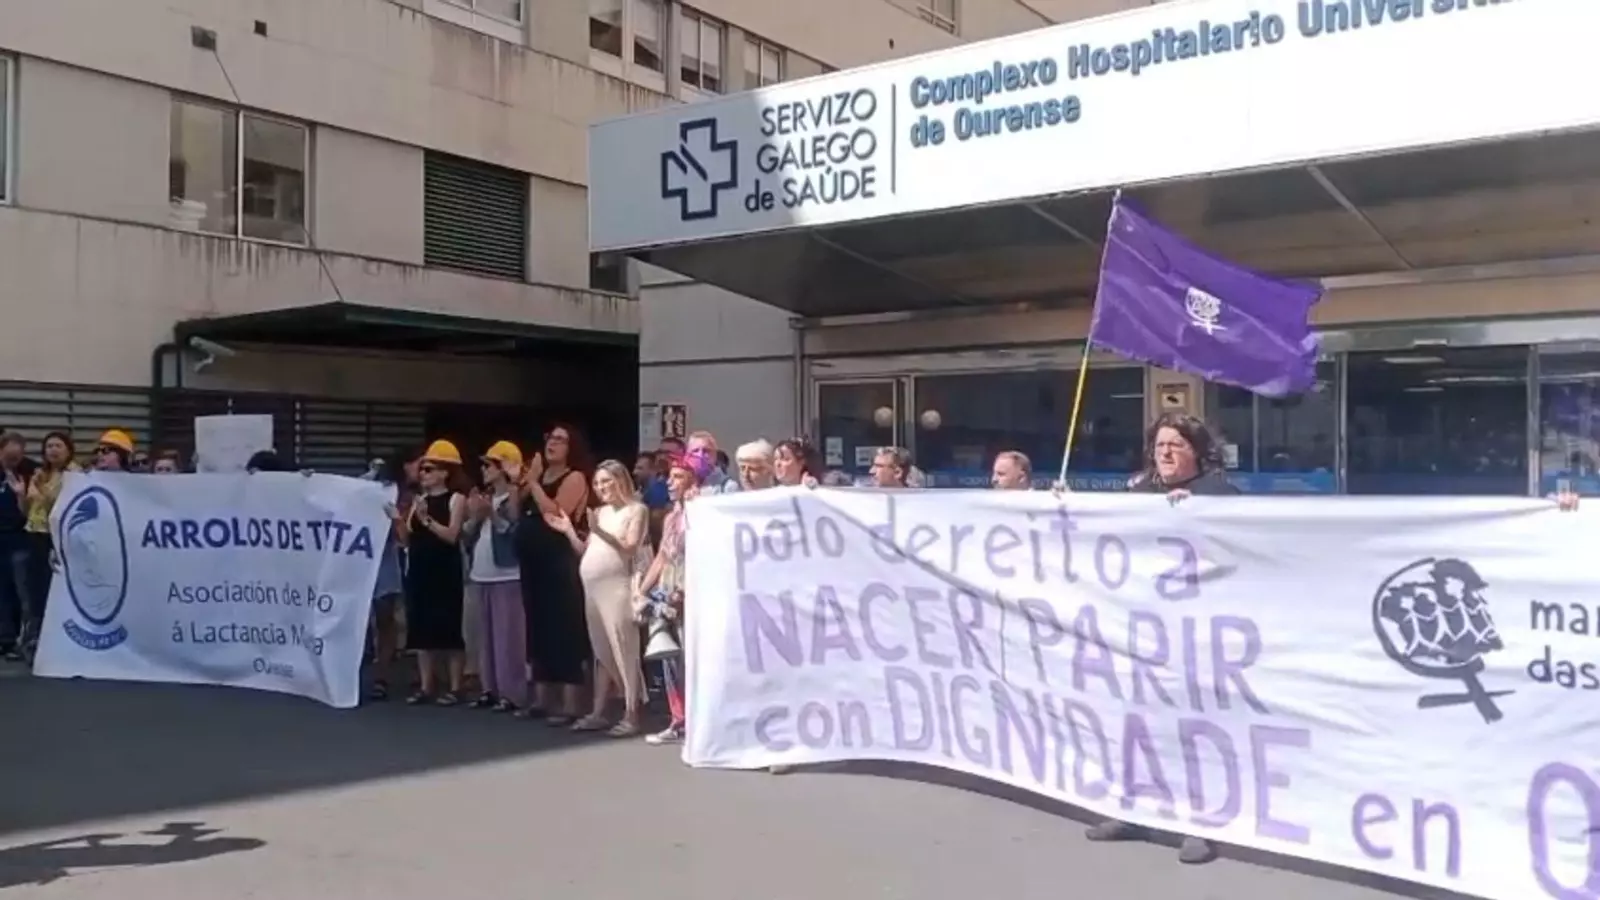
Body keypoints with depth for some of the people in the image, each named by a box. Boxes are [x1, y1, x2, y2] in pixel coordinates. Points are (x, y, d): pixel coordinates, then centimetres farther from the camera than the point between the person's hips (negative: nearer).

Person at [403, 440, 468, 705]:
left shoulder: (456, 499, -4)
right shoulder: (420, 499, 14)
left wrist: (427, 520, -22)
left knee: (449, 630, -4)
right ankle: (425, 687, 15)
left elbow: (452, 535, -15)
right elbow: (408, 538, 12)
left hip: (445, 573, -6)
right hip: (419, 571, 7)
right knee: (421, 630, 8)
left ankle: (455, 688, 2)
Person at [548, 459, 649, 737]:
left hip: (618, 588, -7)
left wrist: (599, 531, -20)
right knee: (601, 652, 11)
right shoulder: (600, 512, 19)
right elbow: (586, 552, 18)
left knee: (623, 651, -7)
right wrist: (569, 531, 6)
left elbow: (630, 548, -11)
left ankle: (631, 717, -6)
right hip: (594, 589, 7)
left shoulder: (636, 509, 0)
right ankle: (598, 713, 16)